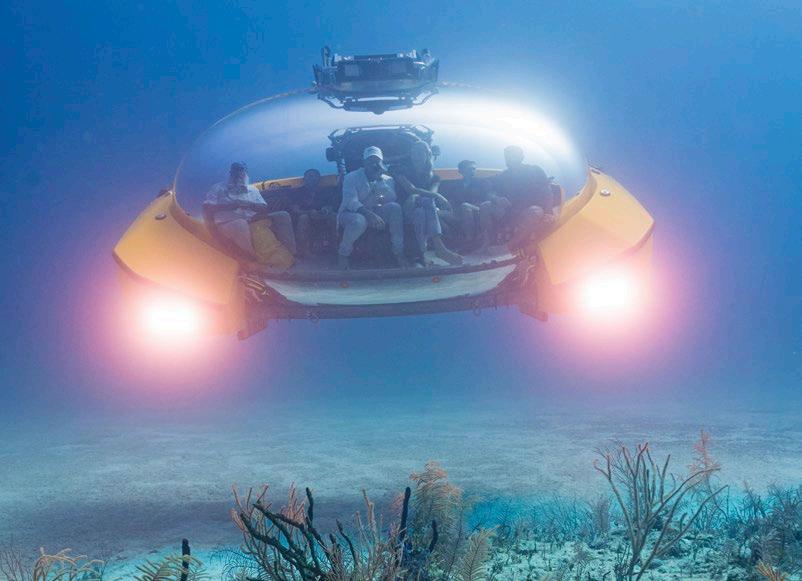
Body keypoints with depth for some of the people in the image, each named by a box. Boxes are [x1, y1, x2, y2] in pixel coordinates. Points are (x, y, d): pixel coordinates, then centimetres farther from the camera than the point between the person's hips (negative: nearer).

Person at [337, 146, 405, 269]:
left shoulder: (388, 180, 5)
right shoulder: (351, 177, -7)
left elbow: (393, 200, -13)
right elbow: (351, 202, -23)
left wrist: (380, 181, -21)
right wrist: (370, 215, -38)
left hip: (374, 213, 4)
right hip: (350, 213, -4)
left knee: (395, 208, -25)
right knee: (359, 221, -41)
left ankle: (398, 253, -21)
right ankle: (343, 254, -13)